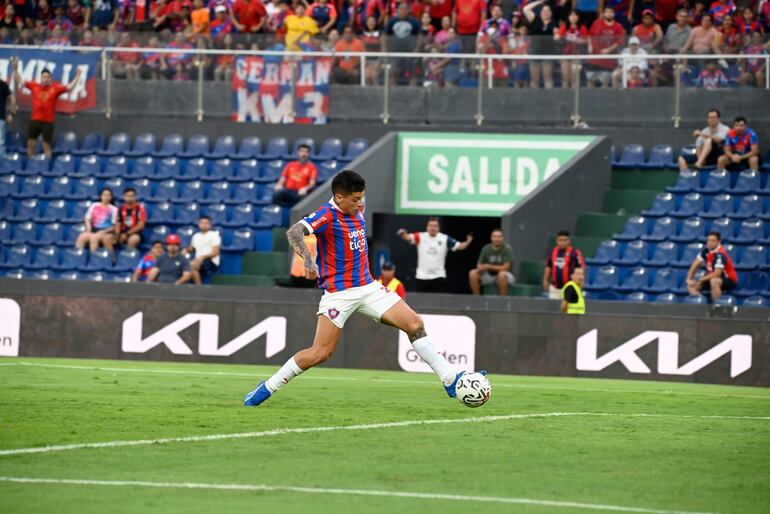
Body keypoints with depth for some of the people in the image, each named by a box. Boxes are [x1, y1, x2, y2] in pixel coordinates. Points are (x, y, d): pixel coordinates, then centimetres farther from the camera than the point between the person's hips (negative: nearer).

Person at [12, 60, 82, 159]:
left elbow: (69, 87, -5)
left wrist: (78, 75, -12)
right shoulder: (34, 86, 3)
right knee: (30, 143, 6)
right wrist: (15, 69, 3)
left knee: (47, 145, 1)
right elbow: (19, 81, 10)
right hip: (35, 120, 3)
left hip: (48, 122, -3)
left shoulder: (55, 88, -4)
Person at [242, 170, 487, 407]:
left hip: (368, 287, 7)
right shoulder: (327, 215, -17)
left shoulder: (357, 209, 6)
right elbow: (294, 232, -35)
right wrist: (308, 260, -49)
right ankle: (267, 388, 7)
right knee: (320, 353, -9)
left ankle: (451, 381, -1)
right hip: (338, 293, -7)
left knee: (415, 325, -4)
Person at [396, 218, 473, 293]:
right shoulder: (420, 237, -4)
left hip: (439, 277, 0)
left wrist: (468, 241, -20)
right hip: (422, 277, 0)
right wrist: (403, 234, -41)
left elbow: (459, 246, -1)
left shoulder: (445, 239, -1)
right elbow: (408, 238, -19)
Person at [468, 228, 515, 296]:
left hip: (505, 276, -4)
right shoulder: (486, 249, -3)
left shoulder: (507, 249, -16)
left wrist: (489, 267, -24)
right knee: (472, 273, -18)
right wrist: (481, 268, -23)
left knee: (502, 274, -40)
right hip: (490, 275, 4)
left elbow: (505, 267, -22)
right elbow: (479, 265, 2)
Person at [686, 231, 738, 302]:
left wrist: (700, 280, -22)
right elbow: (696, 264, 3)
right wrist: (689, 279, -10)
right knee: (691, 285, -3)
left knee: (714, 281, -40)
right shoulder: (706, 250, -3)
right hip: (712, 278, 8)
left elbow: (717, 274, -31)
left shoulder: (720, 254, -26)